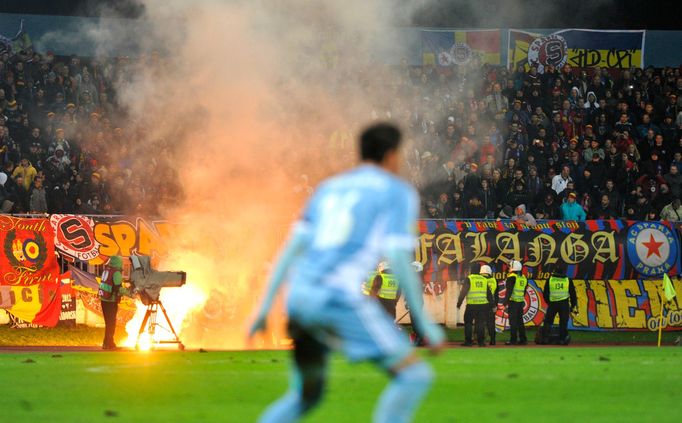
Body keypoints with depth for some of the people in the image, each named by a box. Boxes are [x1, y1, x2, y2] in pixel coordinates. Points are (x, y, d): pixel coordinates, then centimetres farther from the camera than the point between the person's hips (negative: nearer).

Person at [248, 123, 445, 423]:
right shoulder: (399, 193, 6)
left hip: (299, 297, 7)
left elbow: (293, 247, 17)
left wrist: (264, 308, 16)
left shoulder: (329, 188, 24)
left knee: (304, 397, 22)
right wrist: (425, 325, -2)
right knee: (415, 376, -2)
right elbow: (398, 260, -5)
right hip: (341, 298, -7)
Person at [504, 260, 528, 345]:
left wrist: (506, 302, -13)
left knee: (513, 321, -6)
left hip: (513, 302, -7)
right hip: (521, 302, 7)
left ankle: (513, 340, -7)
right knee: (520, 321, 12)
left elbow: (509, 291, -15)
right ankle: (523, 339, 12)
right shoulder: (523, 278, 14)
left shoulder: (512, 277, -10)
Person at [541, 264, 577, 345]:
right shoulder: (568, 280, 4)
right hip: (564, 303, 0)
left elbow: (545, 294, 10)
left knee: (548, 321, 7)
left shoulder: (550, 280, 3)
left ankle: (545, 338, 1)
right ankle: (562, 339, 1)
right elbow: (572, 294, 8)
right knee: (563, 322, 5)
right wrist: (573, 305, 17)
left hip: (552, 303, 0)